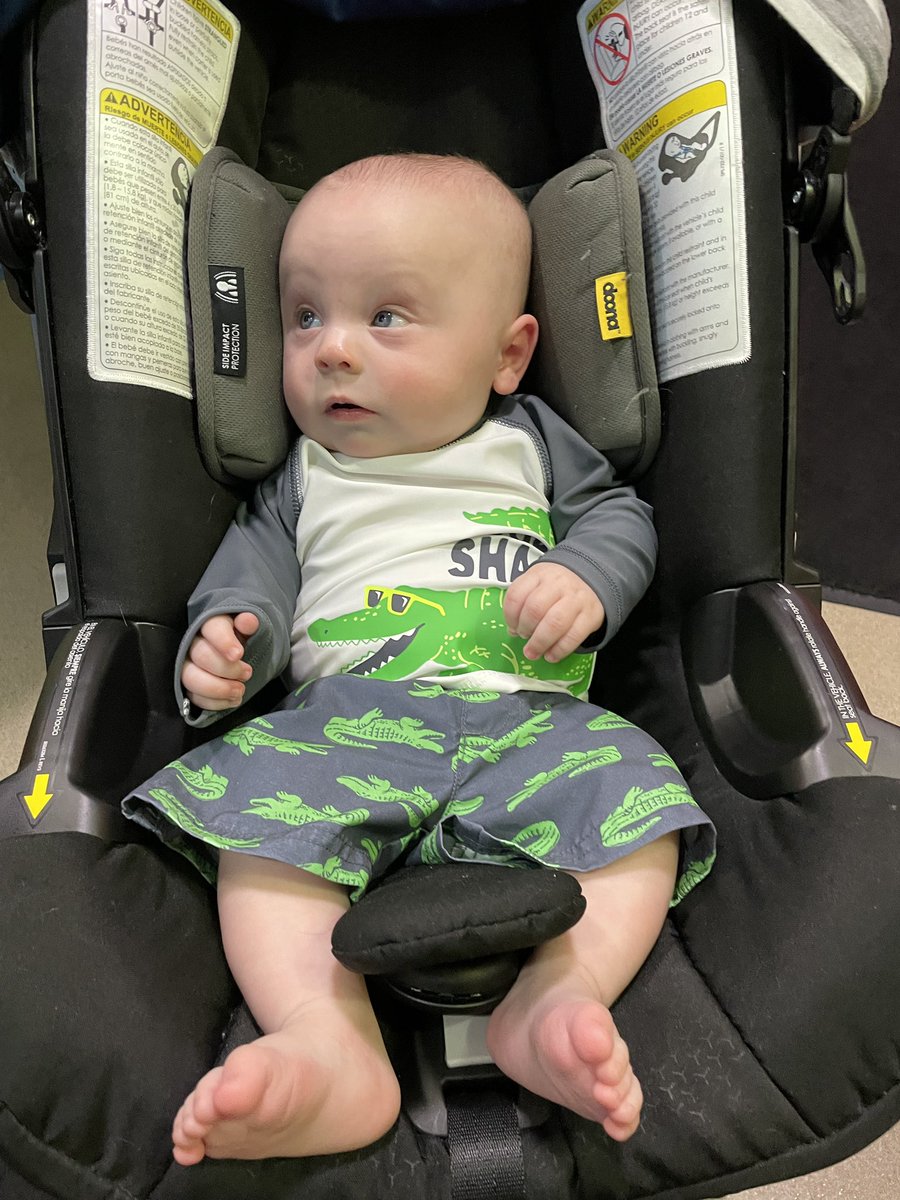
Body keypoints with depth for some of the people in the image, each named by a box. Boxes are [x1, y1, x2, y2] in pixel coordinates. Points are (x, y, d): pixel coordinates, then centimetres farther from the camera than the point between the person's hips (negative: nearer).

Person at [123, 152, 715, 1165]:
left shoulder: (529, 439, 18)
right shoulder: (300, 477, 20)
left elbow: (619, 513, 19)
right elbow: (255, 562, 13)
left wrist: (586, 578, -4)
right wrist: (227, 636, -11)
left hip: (529, 716, 1)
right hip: (346, 720, 0)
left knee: (629, 797, -26)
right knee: (258, 814, -28)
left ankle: (555, 1002, -33)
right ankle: (332, 1050, -37)